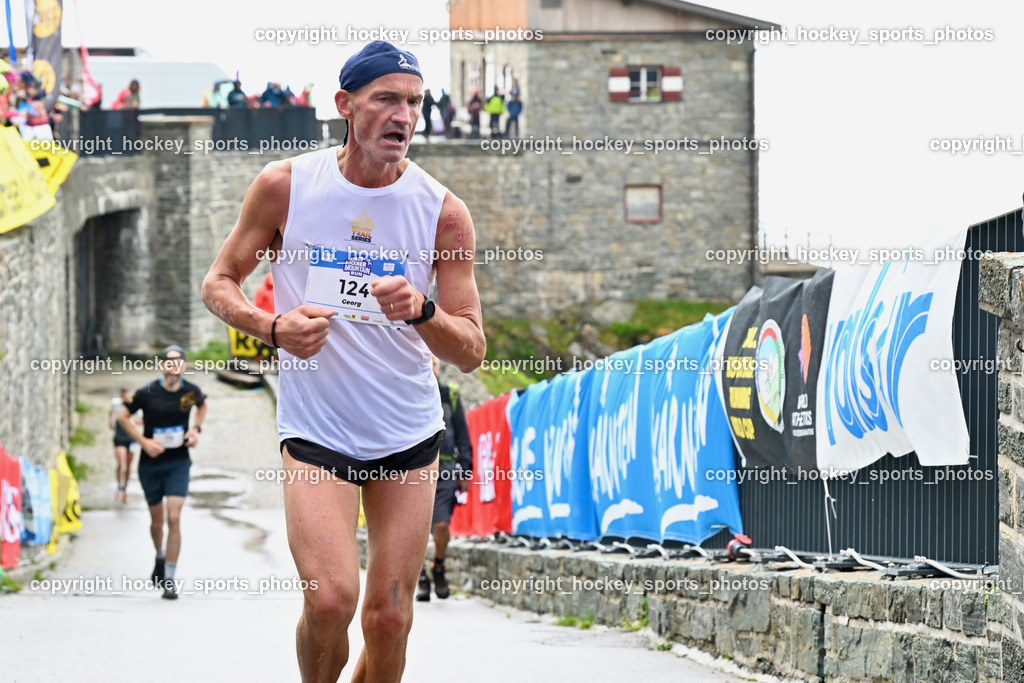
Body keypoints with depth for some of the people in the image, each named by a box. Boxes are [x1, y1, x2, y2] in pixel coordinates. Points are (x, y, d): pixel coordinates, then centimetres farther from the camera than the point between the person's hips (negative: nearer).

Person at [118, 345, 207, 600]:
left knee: (174, 518, -12)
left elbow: (202, 405, 20)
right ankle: (160, 557, 45)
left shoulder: (191, 391, -5)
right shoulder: (147, 393, -12)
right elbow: (123, 417, 0)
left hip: (178, 463, 0)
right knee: (157, 519, 13)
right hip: (150, 463, 0)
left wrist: (196, 428, 2)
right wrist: (143, 441, -11)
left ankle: (169, 579, -8)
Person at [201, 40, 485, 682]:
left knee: (390, 617, 1)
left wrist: (421, 311, -24)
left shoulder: (443, 211, -5)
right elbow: (219, 282, 5)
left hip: (410, 434, 2)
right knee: (330, 600, -17)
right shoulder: (286, 185, -6)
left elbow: (472, 351, -3)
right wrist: (273, 327, -15)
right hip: (315, 429, -2)